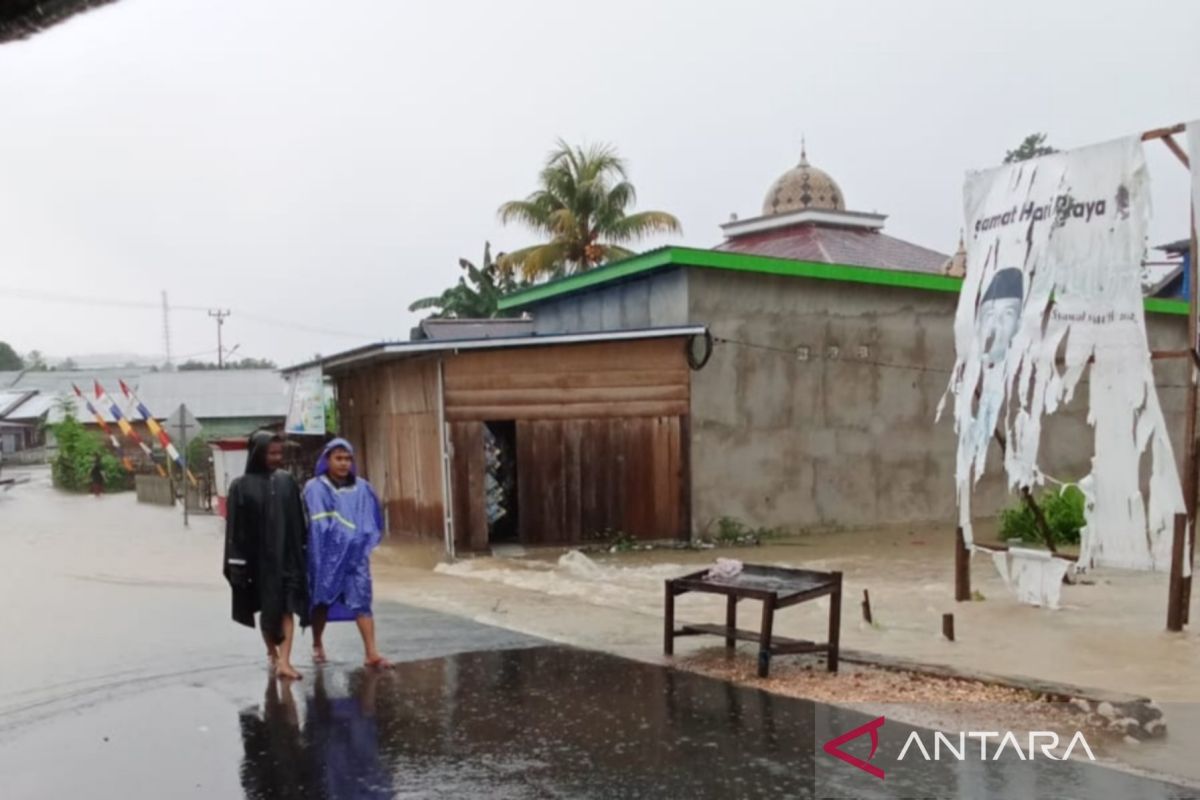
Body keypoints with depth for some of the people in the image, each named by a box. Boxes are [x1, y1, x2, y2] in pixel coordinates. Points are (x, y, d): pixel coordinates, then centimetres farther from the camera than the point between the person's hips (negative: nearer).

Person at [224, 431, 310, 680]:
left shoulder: (287, 482, 3)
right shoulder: (241, 487, -6)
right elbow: (235, 528, -7)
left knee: (287, 607, -9)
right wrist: (237, 564, -11)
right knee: (266, 608, 14)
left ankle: (284, 661, -13)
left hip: (286, 555, 1)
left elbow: (299, 522, 7)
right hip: (258, 557, -1)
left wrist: (302, 554, 6)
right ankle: (272, 652, 34)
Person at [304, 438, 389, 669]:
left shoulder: (362, 489, 3)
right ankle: (317, 645, 34)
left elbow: (370, 522, 8)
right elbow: (315, 525, -9)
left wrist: (361, 543, -5)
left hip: (355, 554, 1)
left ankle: (371, 653, -11)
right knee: (322, 600, 13)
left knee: (361, 599, -7)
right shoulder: (315, 489, -5)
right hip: (326, 554, -1)